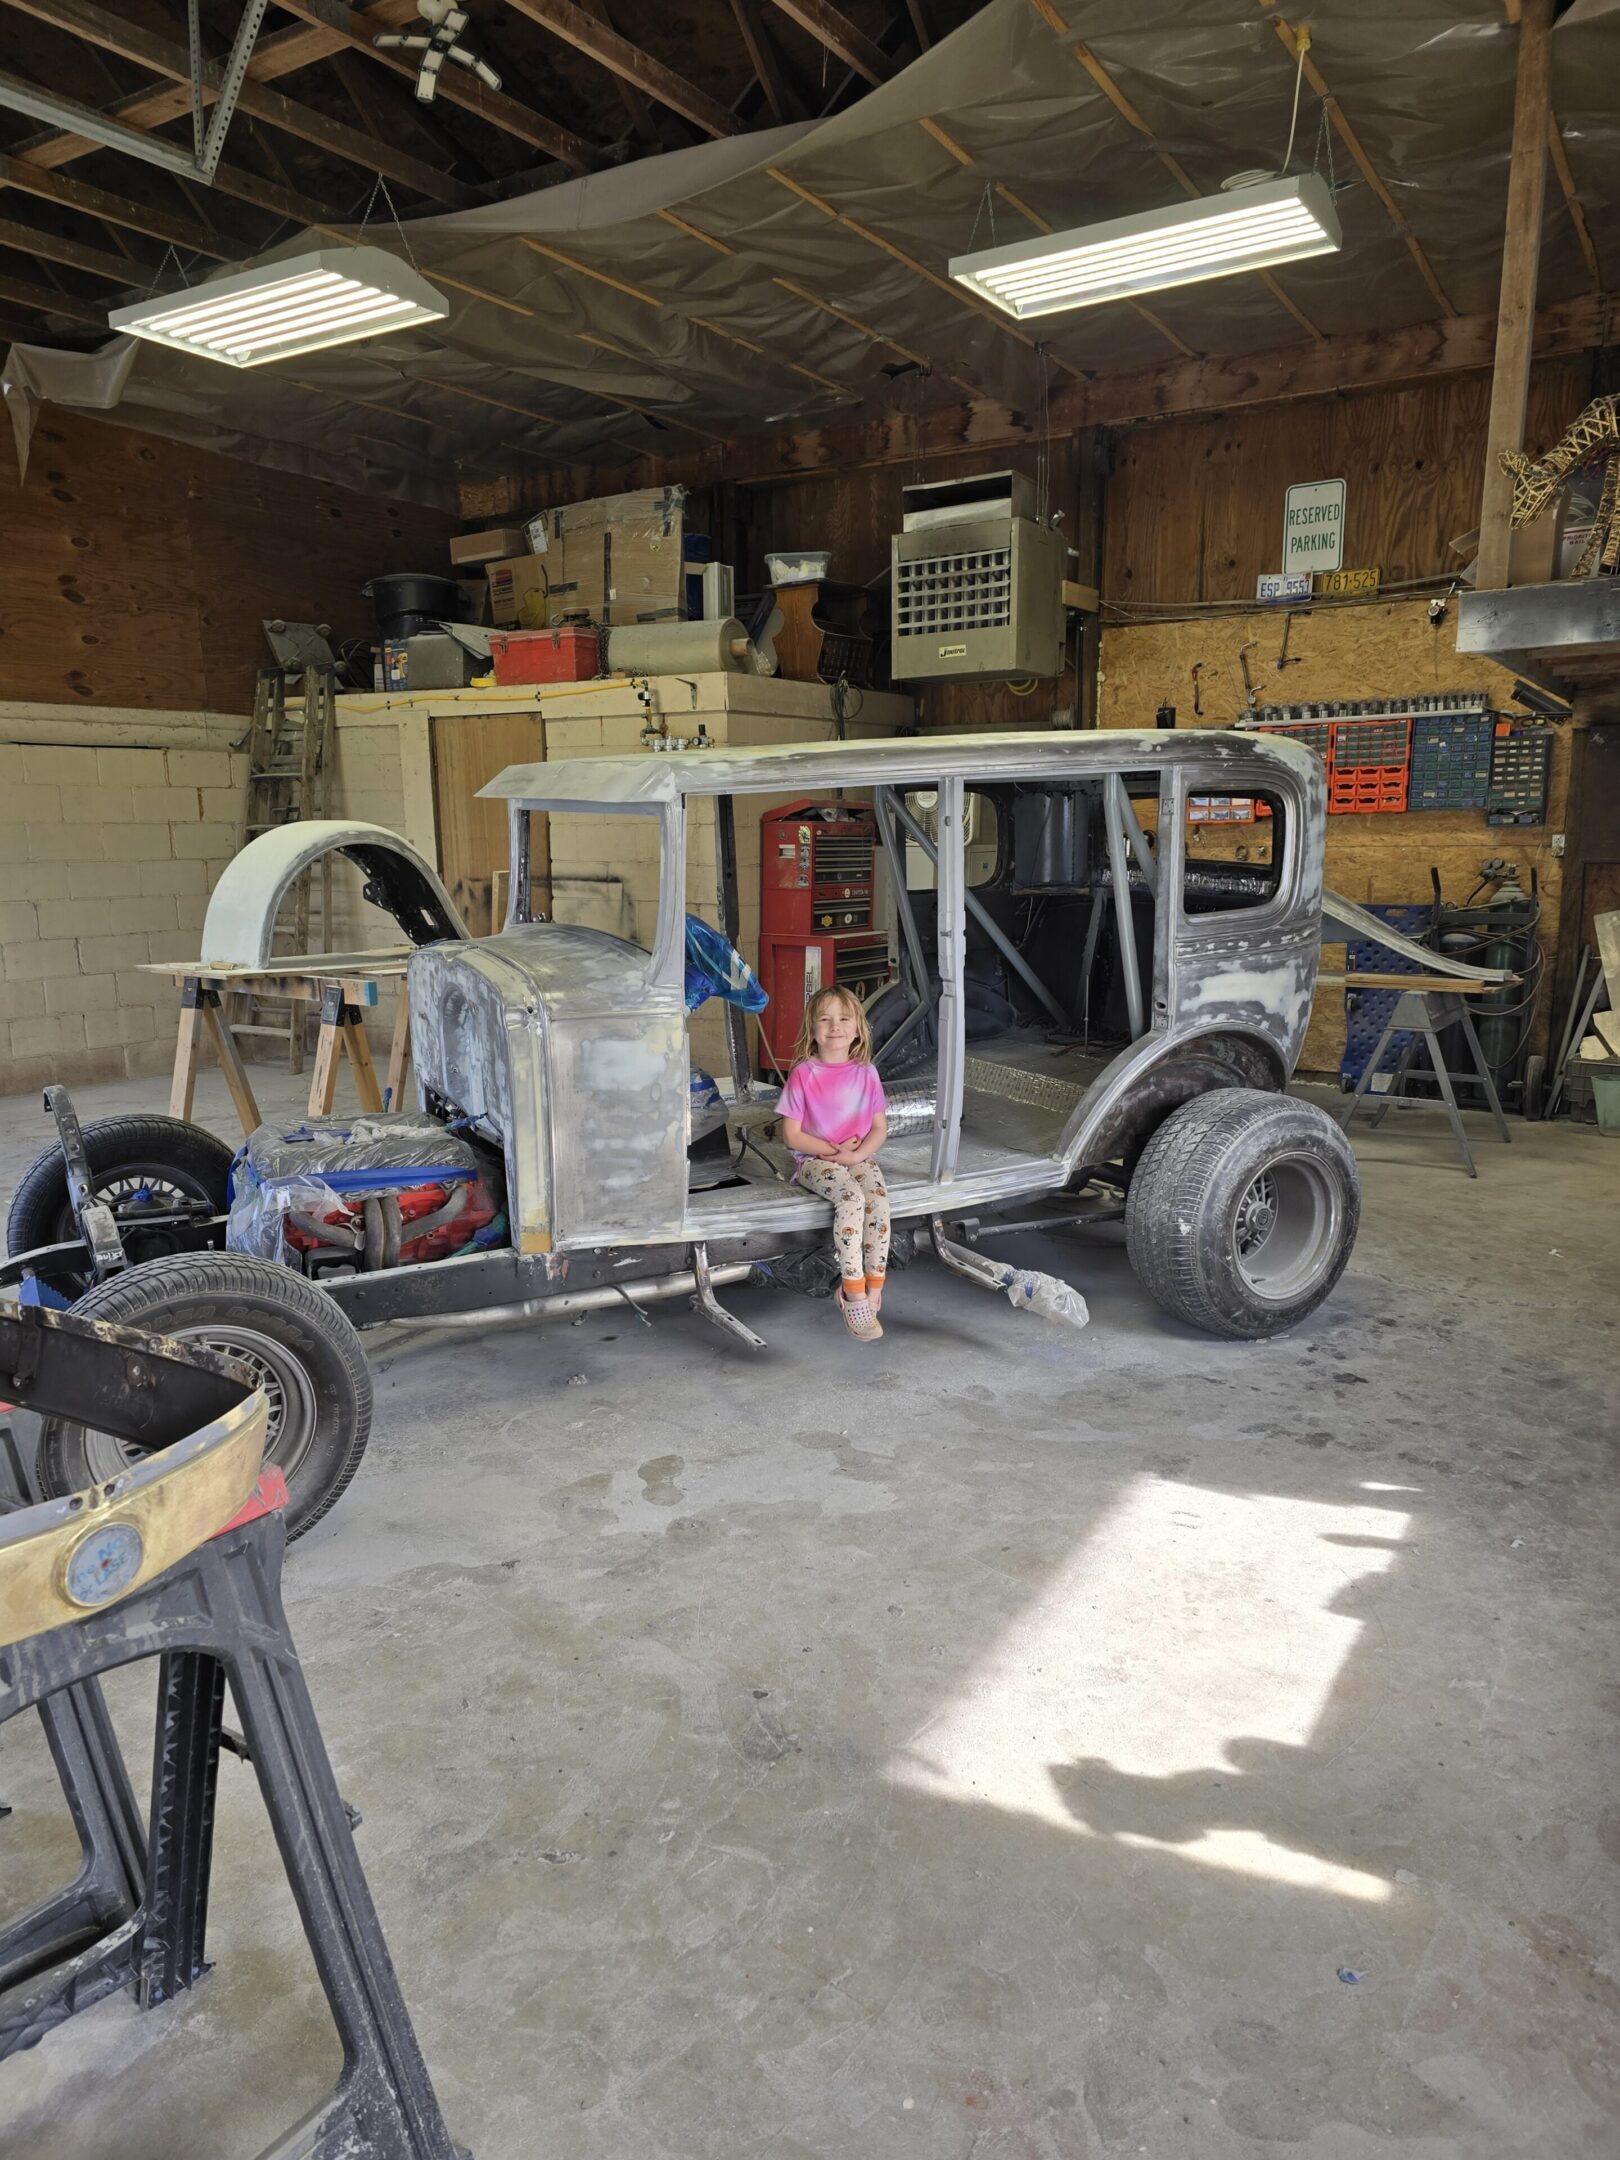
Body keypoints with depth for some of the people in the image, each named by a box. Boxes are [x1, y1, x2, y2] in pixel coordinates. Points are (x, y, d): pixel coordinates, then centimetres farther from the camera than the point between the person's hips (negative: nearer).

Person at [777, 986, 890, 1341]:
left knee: (879, 1198, -28)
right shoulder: (804, 1075, -5)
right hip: (815, 1160, -3)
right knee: (852, 1199, -32)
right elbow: (791, 1135, -5)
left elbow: (880, 1128, 6)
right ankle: (854, 1291, -24)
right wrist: (833, 1149, -12)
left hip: (859, 1156, 3)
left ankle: (873, 1285, -17)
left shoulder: (866, 1072, 4)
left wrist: (856, 1154, -11)